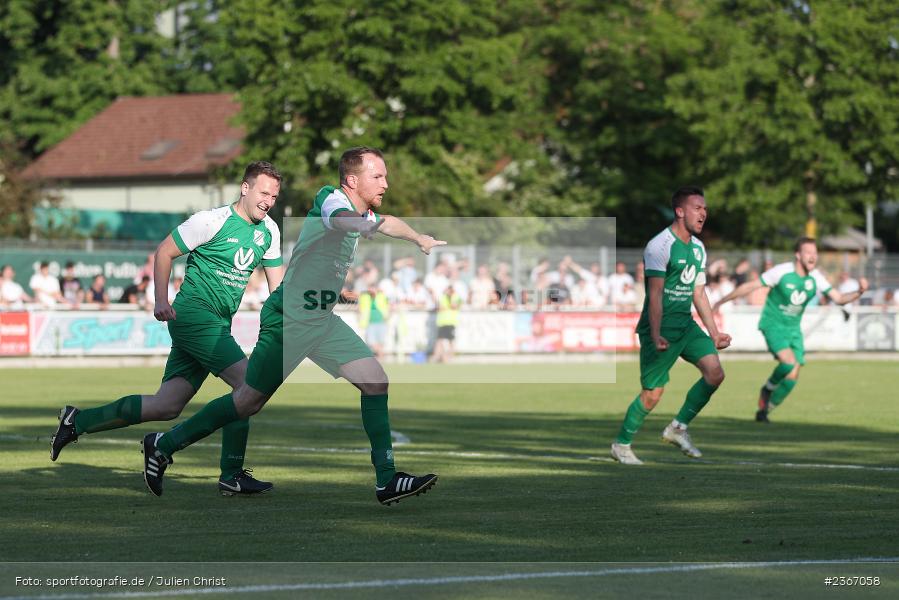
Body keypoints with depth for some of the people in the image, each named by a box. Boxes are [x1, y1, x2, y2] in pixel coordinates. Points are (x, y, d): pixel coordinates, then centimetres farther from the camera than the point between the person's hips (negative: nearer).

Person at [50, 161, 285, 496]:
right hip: (194, 315, -8)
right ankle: (232, 474, -10)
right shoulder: (213, 220, -11)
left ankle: (77, 421, 14)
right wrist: (161, 301, -13)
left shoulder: (269, 231, 12)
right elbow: (164, 252, -4)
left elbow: (277, 284, 17)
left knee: (166, 406, 4)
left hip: (216, 326, 8)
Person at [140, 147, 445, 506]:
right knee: (249, 402, -1)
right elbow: (343, 219, -46)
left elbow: (385, 223, 36)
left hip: (323, 321, 9)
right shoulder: (330, 199, -19)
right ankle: (162, 446, 15)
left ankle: (387, 482, -4)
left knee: (375, 381, -5)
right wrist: (366, 225, -67)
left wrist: (421, 240, 44)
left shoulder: (365, 212, 10)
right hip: (289, 320, -9)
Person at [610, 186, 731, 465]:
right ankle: (622, 445, 14)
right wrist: (656, 336, -26)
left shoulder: (698, 248, 12)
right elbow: (655, 294, -18)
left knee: (715, 372, -11)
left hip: (685, 325, 7)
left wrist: (714, 333, 16)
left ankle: (678, 428, 4)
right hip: (660, 327, -7)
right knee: (652, 393, -6)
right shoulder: (660, 246, -13)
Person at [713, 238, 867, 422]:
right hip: (773, 324, -5)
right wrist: (722, 301, -6)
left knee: (793, 376, -2)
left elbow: (838, 298, -1)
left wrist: (859, 292, -20)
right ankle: (767, 389, 2)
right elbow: (750, 286, -11)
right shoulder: (782, 272, -17)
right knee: (789, 362, -28)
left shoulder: (816, 278, -3)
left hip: (793, 329, 5)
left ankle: (764, 410, 16)